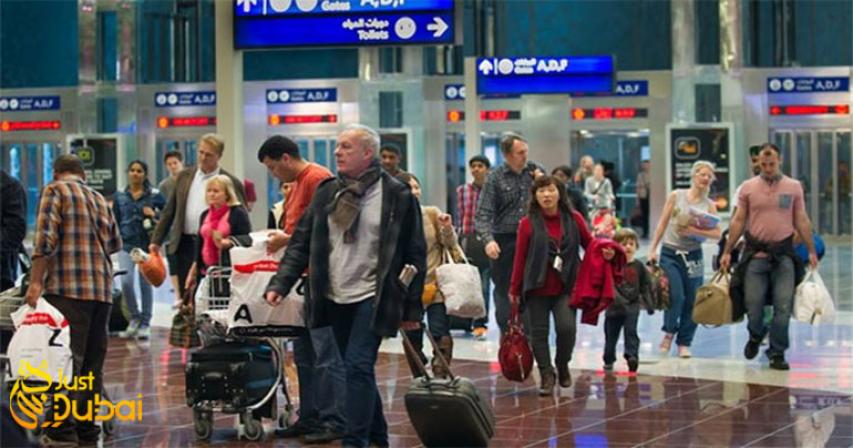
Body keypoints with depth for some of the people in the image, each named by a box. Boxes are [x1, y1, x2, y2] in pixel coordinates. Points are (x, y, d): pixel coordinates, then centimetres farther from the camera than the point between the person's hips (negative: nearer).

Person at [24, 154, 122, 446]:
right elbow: (115, 243, 22)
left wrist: (36, 282, -12)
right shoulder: (99, 198, 21)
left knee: (67, 359, -8)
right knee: (92, 362, 9)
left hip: (67, 288, -6)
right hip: (102, 289, 6)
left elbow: (45, 239, -10)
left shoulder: (55, 191, 2)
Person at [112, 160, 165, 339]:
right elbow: (115, 222, 13)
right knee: (126, 281, -14)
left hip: (147, 244, -1)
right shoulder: (119, 196, 8)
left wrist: (154, 214, -13)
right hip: (127, 244, 1)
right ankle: (135, 318, 7)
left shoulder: (154, 195, 2)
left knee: (145, 283, 2)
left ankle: (145, 324, 11)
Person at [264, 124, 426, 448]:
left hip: (372, 298, -5)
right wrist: (280, 284, -4)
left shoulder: (398, 196, -6)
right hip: (335, 299, 5)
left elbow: (414, 255, -3)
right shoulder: (327, 192, 8)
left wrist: (412, 308, -5)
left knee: (358, 367, -13)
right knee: (358, 372, 13)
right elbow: (301, 242, 8)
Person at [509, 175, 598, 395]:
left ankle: (562, 365, 14)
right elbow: (520, 258, 0)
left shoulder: (574, 219, 3)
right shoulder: (528, 223, -2)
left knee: (567, 327, -13)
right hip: (537, 288, 0)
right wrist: (514, 290, 2)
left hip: (565, 287, 0)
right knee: (539, 332, 3)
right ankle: (546, 375, 17)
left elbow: (589, 244, 13)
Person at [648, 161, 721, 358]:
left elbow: (717, 233, -3)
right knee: (676, 296, -14)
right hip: (670, 253, -2)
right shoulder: (676, 196, 2)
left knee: (692, 301, 0)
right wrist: (653, 249, 0)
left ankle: (684, 343, 13)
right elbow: (662, 224, 3)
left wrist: (696, 231, -18)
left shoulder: (709, 205, 6)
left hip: (693, 256, 2)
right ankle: (669, 332, 12)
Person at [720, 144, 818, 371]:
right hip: (756, 254, 0)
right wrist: (727, 251, 4)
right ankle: (755, 336, 29)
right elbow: (738, 221, 7)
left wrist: (811, 251, 5)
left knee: (783, 306, -4)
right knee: (753, 302, -1)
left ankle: (777, 354, 5)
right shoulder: (748, 187, 5)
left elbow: (802, 221, 9)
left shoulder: (794, 187, 6)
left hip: (783, 254, 0)